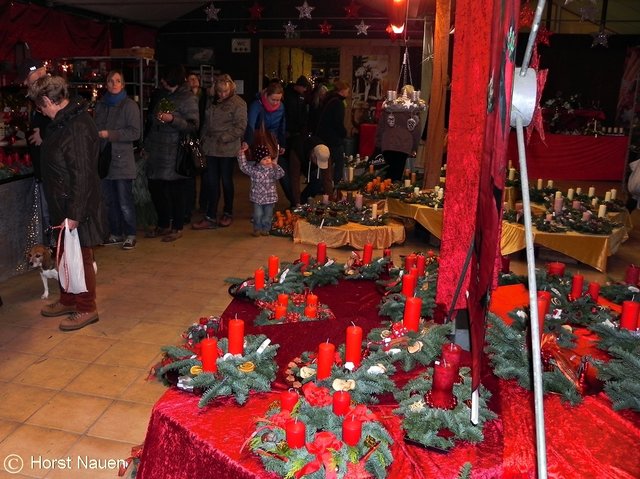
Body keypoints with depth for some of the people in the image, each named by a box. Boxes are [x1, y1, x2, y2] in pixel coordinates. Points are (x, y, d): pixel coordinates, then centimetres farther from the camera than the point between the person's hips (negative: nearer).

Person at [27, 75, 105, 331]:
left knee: (80, 257, 3)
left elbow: (82, 174, -25)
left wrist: (74, 213, -23)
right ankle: (68, 300, 36)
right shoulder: (63, 121, 9)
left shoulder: (77, 127, -23)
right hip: (63, 204, 10)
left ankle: (86, 309, 18)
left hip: (77, 206, -10)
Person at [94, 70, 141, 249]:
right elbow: (95, 128, 23)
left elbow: (135, 133, -10)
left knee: (125, 202, -5)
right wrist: (98, 134, 3)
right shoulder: (100, 105, 13)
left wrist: (109, 134, -15)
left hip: (122, 159, -5)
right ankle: (115, 233, 22)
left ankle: (130, 235, 7)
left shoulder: (129, 105, -3)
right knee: (110, 200, 11)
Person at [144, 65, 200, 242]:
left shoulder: (188, 99, -6)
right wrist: (147, 145, 19)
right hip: (157, 152, 7)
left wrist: (172, 119, -24)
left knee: (176, 191, 1)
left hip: (176, 154, -7)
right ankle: (163, 225, 25)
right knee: (155, 188, 10)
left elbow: (193, 126, -13)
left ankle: (177, 228, 13)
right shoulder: (164, 96, 16)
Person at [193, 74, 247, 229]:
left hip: (228, 149, -5)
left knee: (226, 181, 5)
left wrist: (224, 138, -18)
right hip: (211, 148, 6)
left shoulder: (238, 103, -6)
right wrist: (203, 138, 9)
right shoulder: (212, 101, 14)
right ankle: (210, 217, 7)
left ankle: (228, 213, 23)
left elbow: (240, 126, -13)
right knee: (211, 182, 4)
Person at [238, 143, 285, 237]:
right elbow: (243, 165, -5)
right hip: (257, 197, -1)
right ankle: (257, 229, 23)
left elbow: (280, 174, -18)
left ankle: (265, 229, 28)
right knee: (258, 215, 4)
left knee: (268, 215, 11)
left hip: (270, 197, 1)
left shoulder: (272, 169, -6)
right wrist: (242, 153, -11)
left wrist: (275, 166, -32)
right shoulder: (253, 169, -5)